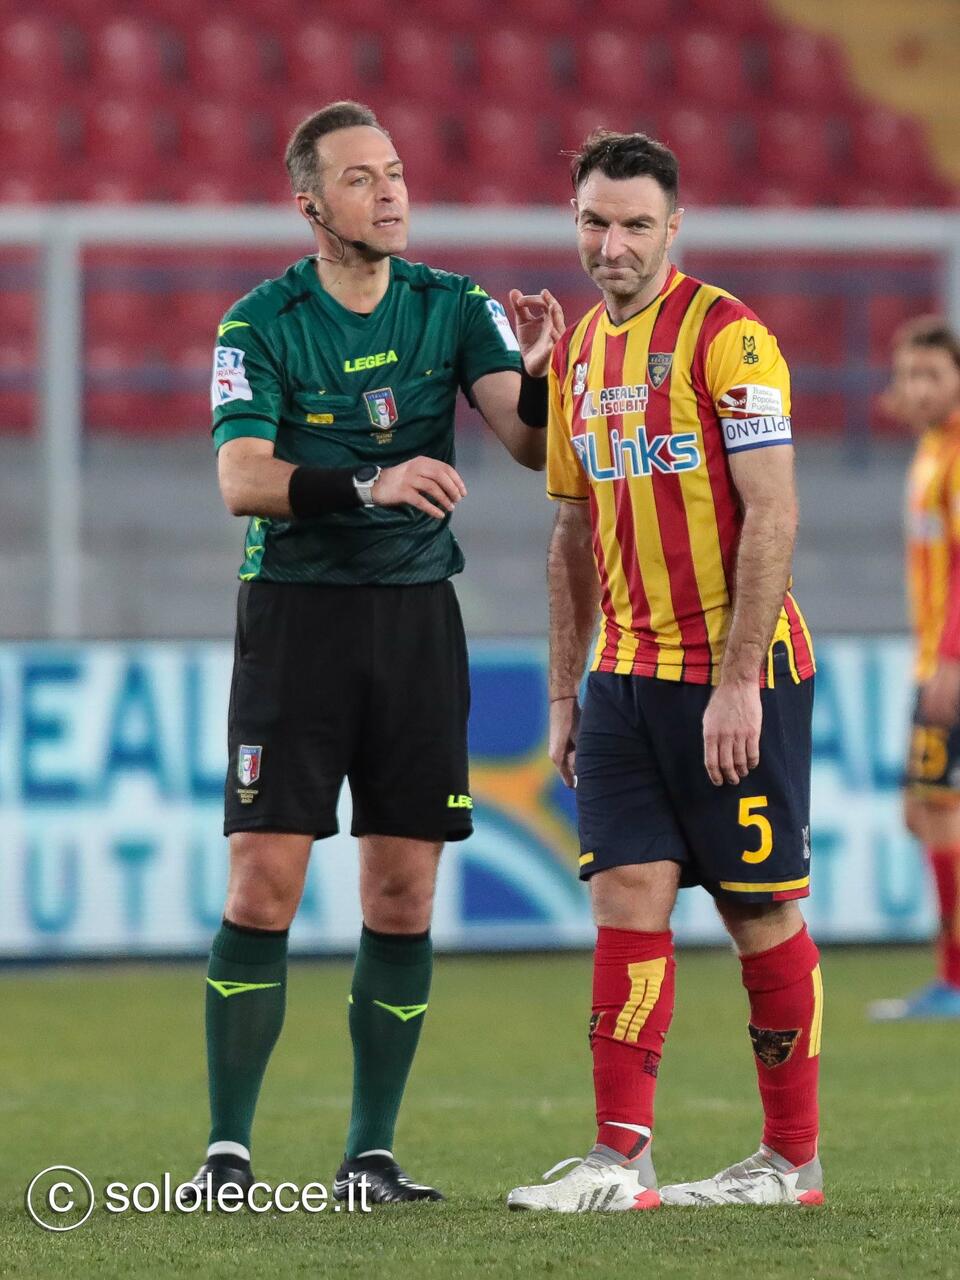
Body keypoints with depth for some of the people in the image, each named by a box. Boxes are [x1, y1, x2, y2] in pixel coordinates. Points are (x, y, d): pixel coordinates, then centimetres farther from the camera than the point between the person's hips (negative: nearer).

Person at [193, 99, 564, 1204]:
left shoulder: (453, 307, 4)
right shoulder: (260, 325, -5)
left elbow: (531, 444, -5)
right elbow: (241, 479, -17)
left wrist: (540, 373, -26)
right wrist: (370, 484, -31)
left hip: (418, 613, 3)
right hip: (296, 608, -3)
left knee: (403, 896, 2)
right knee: (263, 885, -9)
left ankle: (370, 1154, 9)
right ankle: (227, 1146, -2)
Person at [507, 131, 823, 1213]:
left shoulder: (727, 337, -10)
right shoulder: (577, 355, 12)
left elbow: (772, 518, -15)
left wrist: (737, 682, -20)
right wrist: (562, 694, 15)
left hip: (736, 677, -6)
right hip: (625, 674, 6)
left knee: (762, 911, 1)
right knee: (626, 899, -3)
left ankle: (792, 1161, 10)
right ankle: (620, 1161, -6)